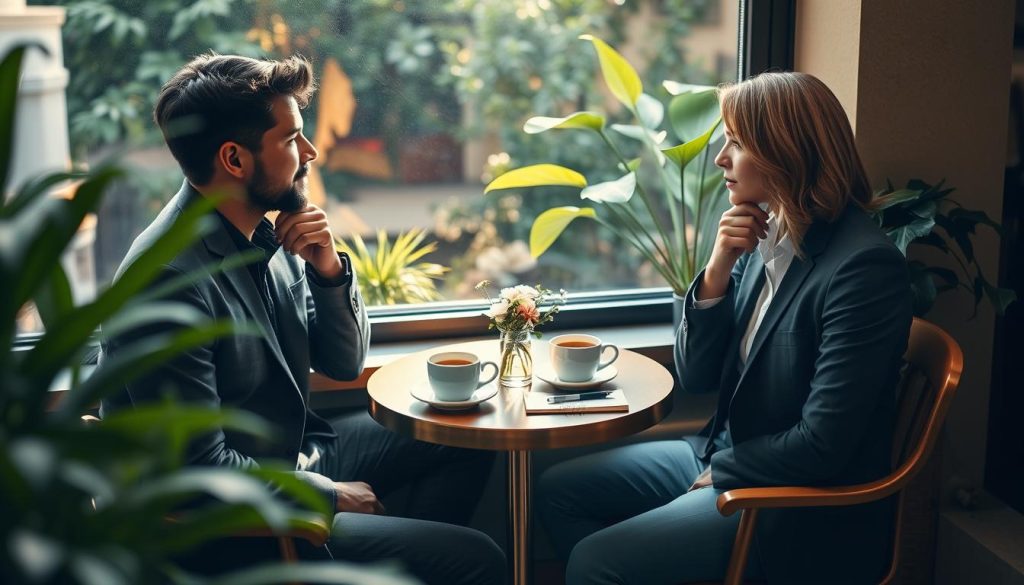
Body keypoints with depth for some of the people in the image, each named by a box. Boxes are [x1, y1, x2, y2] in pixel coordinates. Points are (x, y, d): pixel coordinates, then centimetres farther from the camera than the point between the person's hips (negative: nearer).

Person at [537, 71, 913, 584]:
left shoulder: (863, 264, -23)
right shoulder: (763, 237, -1)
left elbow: (822, 444, -23)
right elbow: (695, 377, 3)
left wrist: (719, 471, -8)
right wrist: (717, 268, -11)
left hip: (801, 507, -8)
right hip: (722, 454, 8)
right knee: (560, 490, 9)